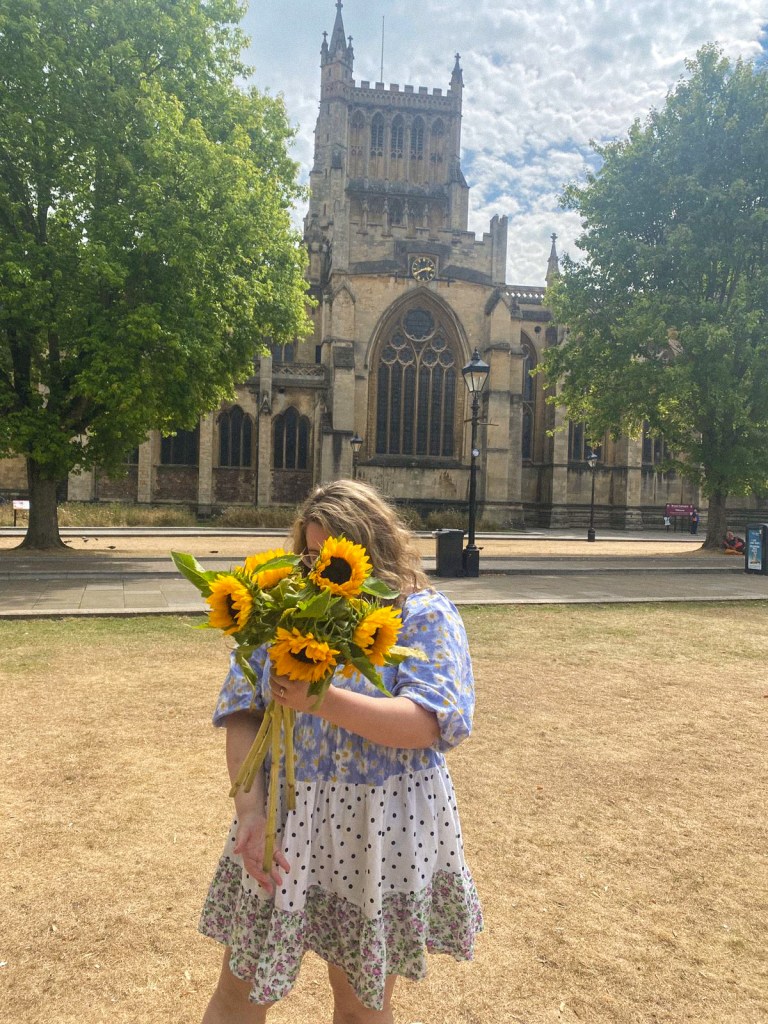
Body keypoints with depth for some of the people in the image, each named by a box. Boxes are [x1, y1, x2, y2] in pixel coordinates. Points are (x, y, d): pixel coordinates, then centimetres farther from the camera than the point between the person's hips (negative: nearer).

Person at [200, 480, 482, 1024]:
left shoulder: (427, 616, -7)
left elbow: (427, 722, -20)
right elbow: (242, 714, -1)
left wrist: (320, 700, -30)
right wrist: (250, 811, -14)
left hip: (381, 835, -3)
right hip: (283, 823, 3)